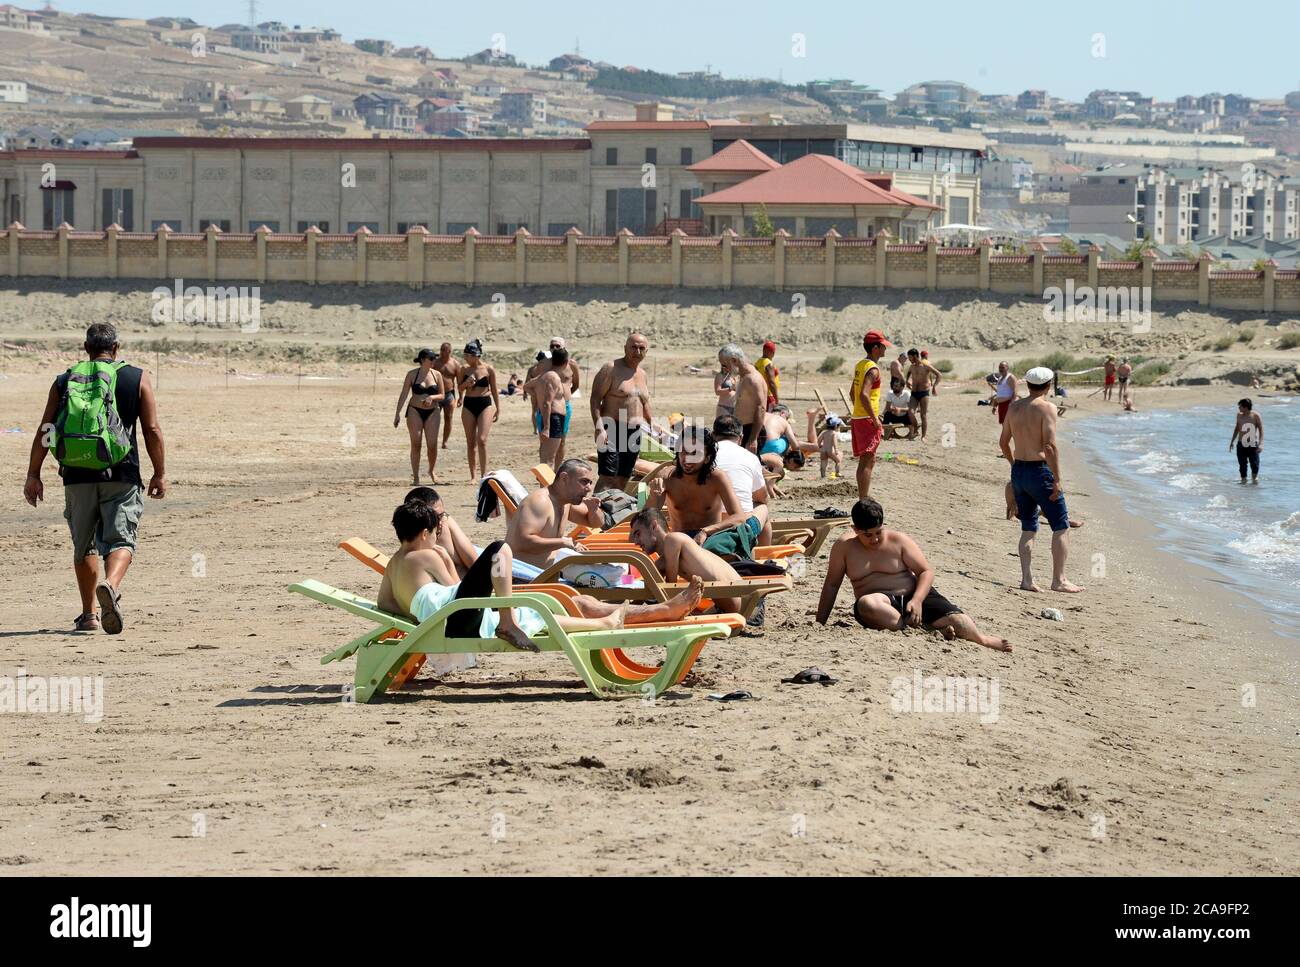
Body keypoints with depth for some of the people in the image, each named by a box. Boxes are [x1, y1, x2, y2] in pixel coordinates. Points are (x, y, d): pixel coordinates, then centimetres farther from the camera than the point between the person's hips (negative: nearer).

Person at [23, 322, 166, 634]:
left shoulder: (64, 381, 9)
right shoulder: (137, 378, 5)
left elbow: (45, 431, 5)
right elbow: (152, 430, 0)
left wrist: (33, 475, 8)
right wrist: (160, 474, 7)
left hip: (77, 475, 2)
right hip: (121, 475, -2)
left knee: (84, 544, 16)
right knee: (120, 539, -2)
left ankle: (89, 614, 19)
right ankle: (110, 585, -32)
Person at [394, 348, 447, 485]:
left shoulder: (437, 375, 5)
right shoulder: (412, 374, 0)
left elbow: (442, 395, 7)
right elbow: (403, 395, 1)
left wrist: (432, 397, -14)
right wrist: (398, 413, -4)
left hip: (432, 412, 1)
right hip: (415, 411, -1)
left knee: (432, 444, -6)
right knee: (416, 444, -5)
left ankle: (432, 471, 19)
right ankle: (415, 477, 0)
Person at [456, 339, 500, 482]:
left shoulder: (488, 370, -3)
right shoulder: (465, 370, 4)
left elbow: (494, 390, 5)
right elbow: (460, 388, 11)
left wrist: (498, 409, 6)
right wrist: (466, 384, -11)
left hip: (485, 405, -3)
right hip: (469, 405, 3)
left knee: (481, 440, -14)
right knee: (470, 442, 4)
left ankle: (484, 475, -11)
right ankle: (473, 475, 12)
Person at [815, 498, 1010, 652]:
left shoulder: (899, 541, 2)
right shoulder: (844, 547, 3)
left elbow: (927, 572, 0)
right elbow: (831, 585, 10)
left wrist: (917, 601, -19)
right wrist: (819, 625, 7)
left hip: (912, 596, 1)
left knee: (955, 619, -26)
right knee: (866, 604, -40)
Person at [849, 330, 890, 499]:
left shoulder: (860, 365, 14)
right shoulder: (873, 369, -15)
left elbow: (853, 393, 21)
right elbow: (864, 395, -27)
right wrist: (875, 419, -21)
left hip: (857, 417, 9)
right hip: (867, 420, -9)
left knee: (868, 460, 16)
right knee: (867, 462, -9)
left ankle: (863, 499, 21)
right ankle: (864, 502, -11)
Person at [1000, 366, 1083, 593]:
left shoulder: (1014, 407, 7)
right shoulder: (1046, 407, -13)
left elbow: (1004, 442, 16)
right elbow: (1050, 446, -21)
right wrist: (1057, 480, -17)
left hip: (1018, 472, 7)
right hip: (1040, 471, -7)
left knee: (1028, 527, 15)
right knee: (1061, 526, 4)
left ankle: (1026, 578, 7)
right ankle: (1059, 579, 1)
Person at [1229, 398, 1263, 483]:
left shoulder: (1255, 416, -7)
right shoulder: (1239, 415, 6)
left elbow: (1261, 429, -6)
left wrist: (1261, 443, -16)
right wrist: (1232, 441, 21)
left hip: (1252, 444, -4)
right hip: (1241, 444, 4)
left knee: (1254, 465, -5)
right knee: (1242, 465, 4)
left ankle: (1254, 478, 14)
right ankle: (1243, 480, 15)